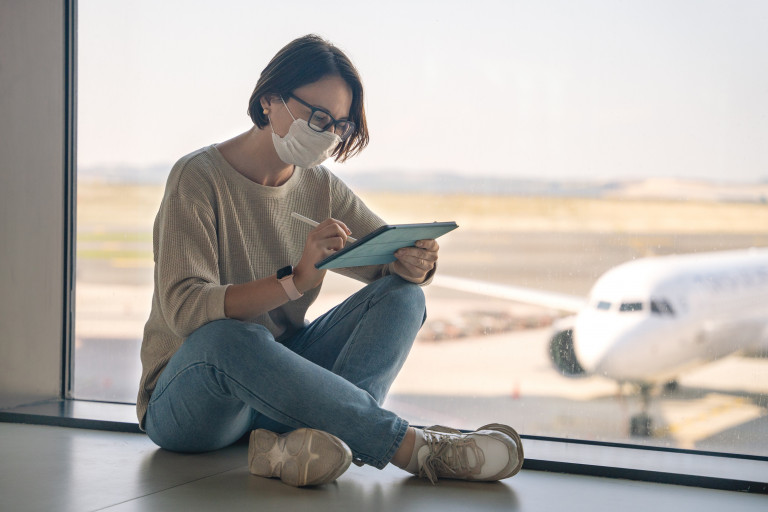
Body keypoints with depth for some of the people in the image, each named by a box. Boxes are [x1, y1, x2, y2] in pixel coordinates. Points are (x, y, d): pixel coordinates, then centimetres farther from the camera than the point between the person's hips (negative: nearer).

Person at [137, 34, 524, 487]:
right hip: (185, 395, -6)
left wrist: (417, 263, -23)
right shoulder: (198, 178, -13)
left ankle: (295, 442, -39)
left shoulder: (320, 187, 6)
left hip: (280, 383, 6)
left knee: (403, 293, -14)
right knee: (229, 336, -41)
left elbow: (395, 256, 3)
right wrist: (297, 280, -39)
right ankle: (418, 448, -38)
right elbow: (183, 307, -25)